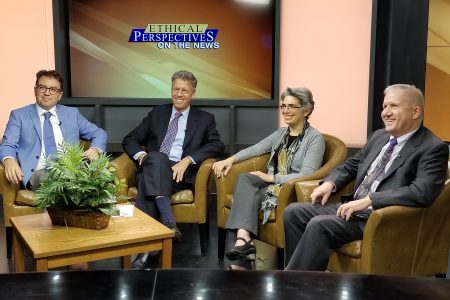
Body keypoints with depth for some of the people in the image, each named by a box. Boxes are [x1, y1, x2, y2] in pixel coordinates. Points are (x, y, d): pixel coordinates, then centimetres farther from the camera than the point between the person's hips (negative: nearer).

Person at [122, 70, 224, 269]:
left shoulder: (205, 119, 17)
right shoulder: (157, 113, 22)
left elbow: (217, 145, 0)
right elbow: (130, 139, 18)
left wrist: (187, 160, -15)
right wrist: (141, 154, -7)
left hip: (181, 173, -2)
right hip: (152, 169, 2)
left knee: (148, 183, -34)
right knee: (155, 157, -35)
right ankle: (168, 222, -46)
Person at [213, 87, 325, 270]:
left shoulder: (315, 139, -4)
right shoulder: (280, 133, 19)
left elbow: (306, 176, -14)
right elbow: (255, 149, 16)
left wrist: (271, 178, -15)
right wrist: (230, 159, -2)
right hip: (273, 185, 6)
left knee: (246, 193, -28)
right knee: (244, 178, -26)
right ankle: (244, 239, -42)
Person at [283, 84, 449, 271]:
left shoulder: (433, 149, -10)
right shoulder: (379, 136, 14)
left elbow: (422, 192, -24)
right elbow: (351, 166, 25)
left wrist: (368, 200, -27)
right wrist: (329, 183, 4)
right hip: (352, 207, 8)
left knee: (319, 225, -28)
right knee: (293, 212, -4)